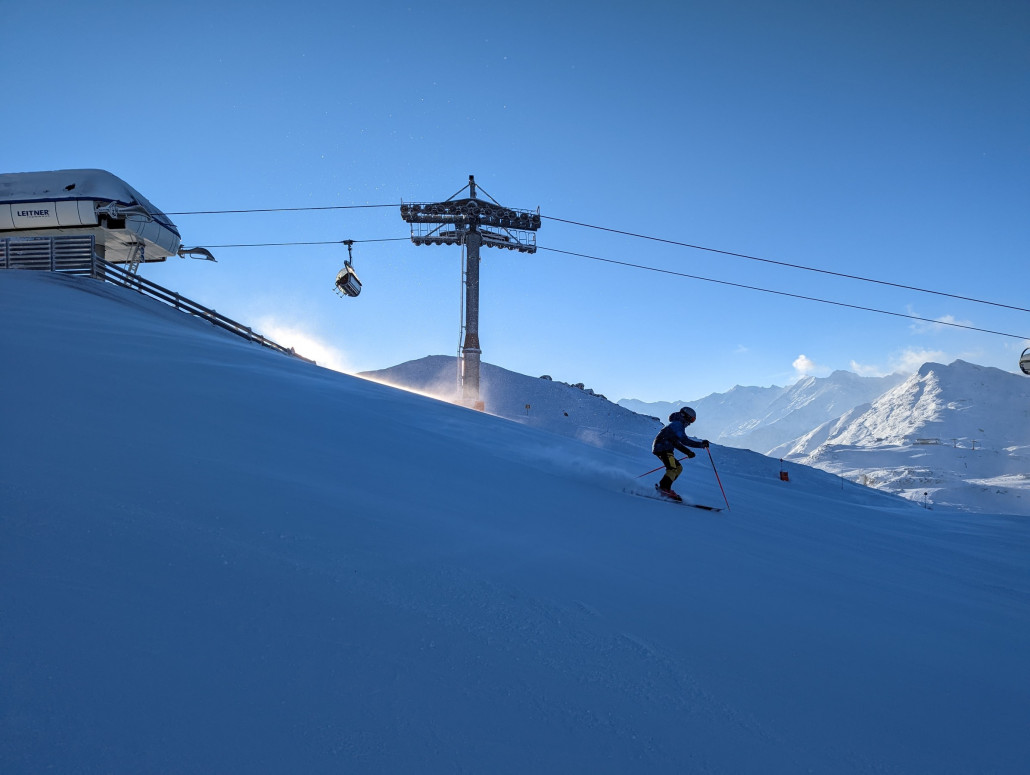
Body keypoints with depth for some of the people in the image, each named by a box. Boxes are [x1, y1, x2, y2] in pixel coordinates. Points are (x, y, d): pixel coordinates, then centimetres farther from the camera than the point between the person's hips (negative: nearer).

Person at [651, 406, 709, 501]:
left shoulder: (676, 424, 25)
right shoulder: (677, 424, -9)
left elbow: (676, 442, 28)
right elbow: (684, 440, -20)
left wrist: (687, 452, 19)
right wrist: (701, 444, -19)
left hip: (665, 449, 11)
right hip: (662, 448, -11)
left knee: (679, 468, 11)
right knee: (673, 469, -21)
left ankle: (663, 488, 4)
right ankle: (664, 488, -29)